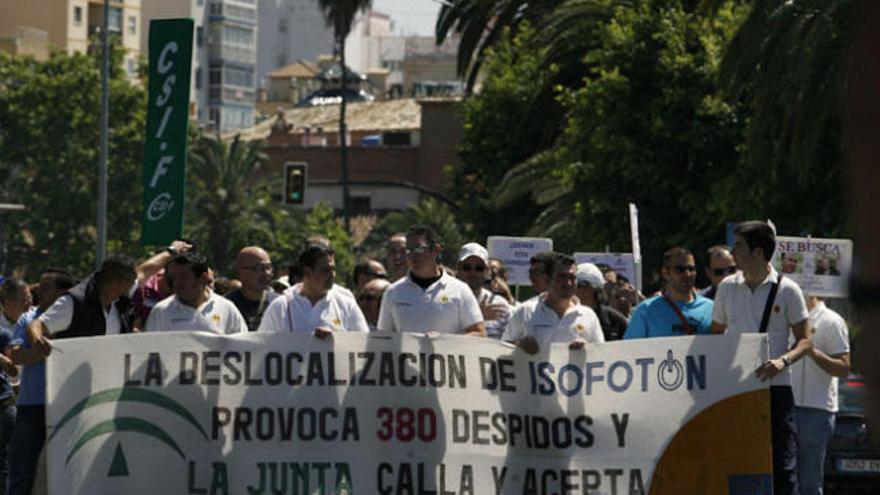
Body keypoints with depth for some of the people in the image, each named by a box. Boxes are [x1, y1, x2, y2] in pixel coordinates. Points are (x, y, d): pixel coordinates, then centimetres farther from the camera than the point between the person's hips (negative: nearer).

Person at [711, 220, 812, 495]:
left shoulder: (787, 290, -1)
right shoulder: (727, 287, 11)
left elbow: (805, 340, 0)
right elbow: (716, 334, 18)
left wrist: (783, 360, -20)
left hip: (775, 387, -4)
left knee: (783, 466, -8)